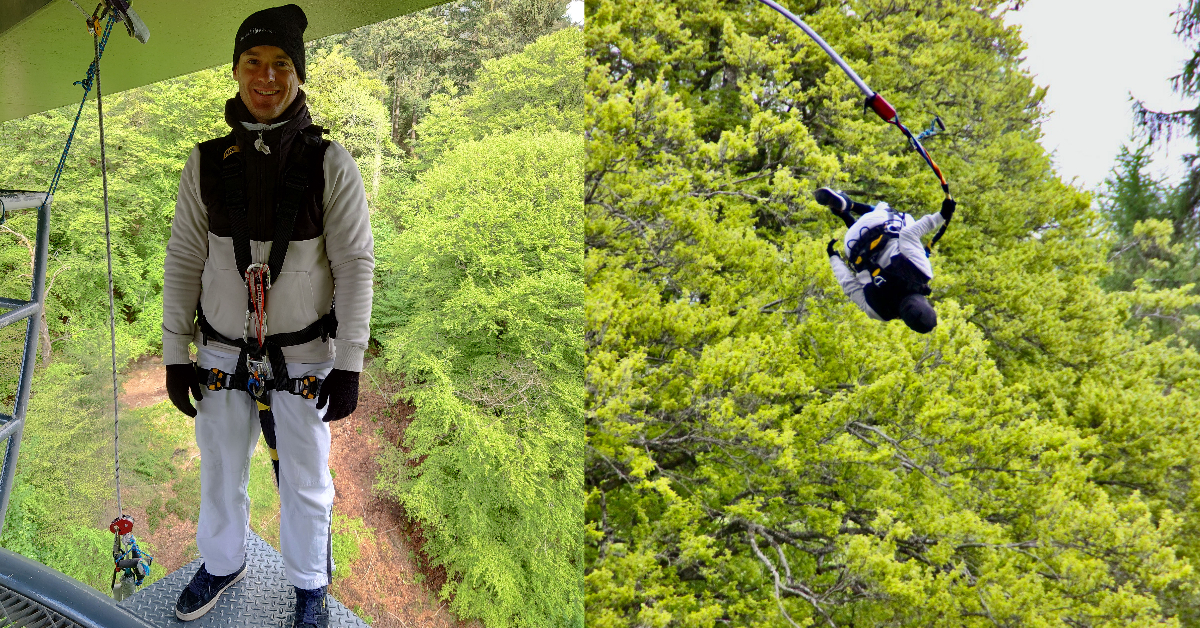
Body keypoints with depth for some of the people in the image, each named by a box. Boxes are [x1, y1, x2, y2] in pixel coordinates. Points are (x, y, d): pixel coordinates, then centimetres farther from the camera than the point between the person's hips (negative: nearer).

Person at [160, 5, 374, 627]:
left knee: (306, 484, 11)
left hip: (304, 358, -3)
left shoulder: (329, 163, -9)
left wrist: (349, 365, -11)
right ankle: (221, 564, 47)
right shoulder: (206, 162, -1)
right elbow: (183, 261, 4)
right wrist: (175, 354, 3)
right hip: (221, 355, 3)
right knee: (219, 473, 20)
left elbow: (355, 265, -9)